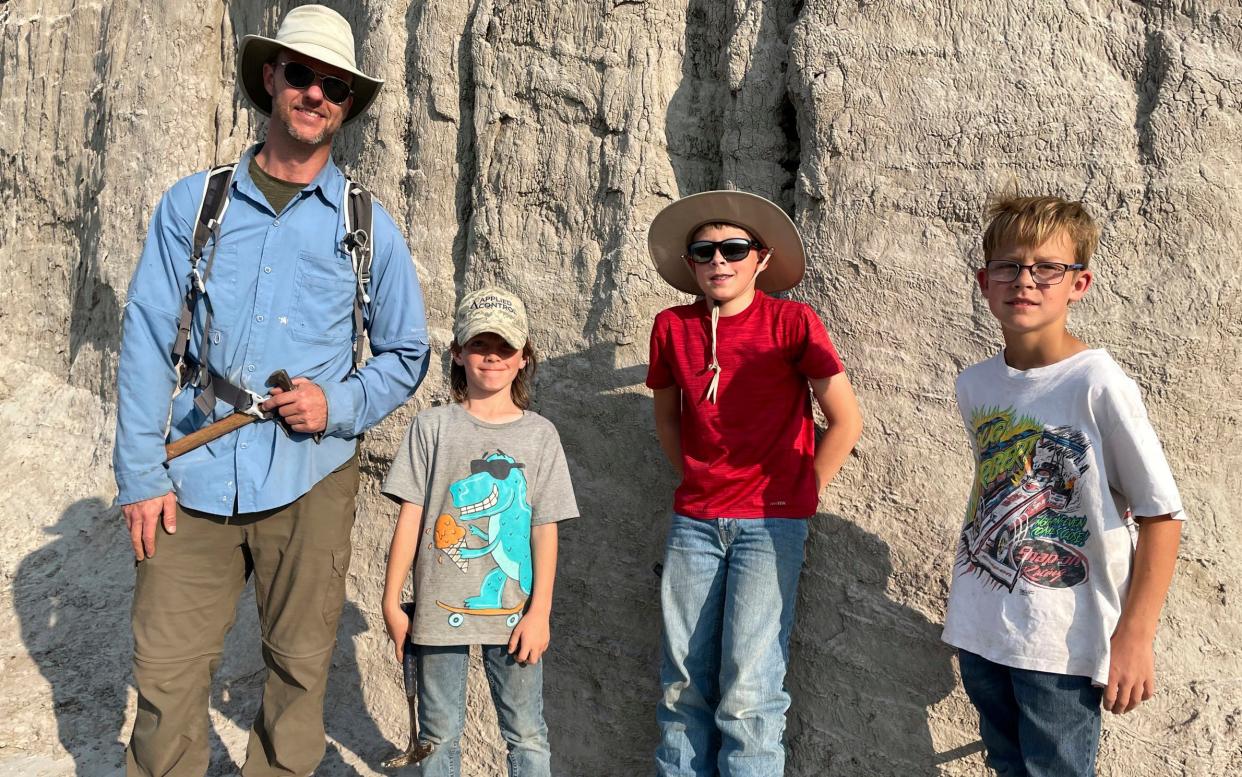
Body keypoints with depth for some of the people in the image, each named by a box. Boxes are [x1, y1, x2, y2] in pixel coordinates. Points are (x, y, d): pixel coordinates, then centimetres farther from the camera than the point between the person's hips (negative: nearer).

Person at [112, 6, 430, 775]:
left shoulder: (368, 226, 5)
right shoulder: (193, 204, 6)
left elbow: (407, 354, 10)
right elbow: (147, 341, 3)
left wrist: (338, 405, -8)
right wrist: (140, 475, -2)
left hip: (310, 481, 0)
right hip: (195, 481, 0)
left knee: (300, 670, 10)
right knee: (166, 676, 3)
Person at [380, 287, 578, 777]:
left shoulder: (539, 434, 1)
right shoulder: (432, 427, -1)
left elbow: (545, 529, 0)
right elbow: (410, 519, -1)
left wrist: (539, 612, -4)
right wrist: (391, 603, -1)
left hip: (513, 614, 0)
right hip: (439, 609, 0)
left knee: (527, 736, 10)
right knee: (439, 734, 13)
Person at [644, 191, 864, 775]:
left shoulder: (791, 321, -7)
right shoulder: (671, 327, 4)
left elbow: (846, 421, -5)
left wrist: (802, 493, -1)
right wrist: (694, 480, 12)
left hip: (771, 521, -3)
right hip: (693, 521, 4)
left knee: (747, 692, -5)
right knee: (684, 683, 8)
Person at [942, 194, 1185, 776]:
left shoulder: (1098, 384, -15)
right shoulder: (974, 385, 2)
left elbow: (1162, 515, -11)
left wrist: (1134, 638, -13)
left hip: (1064, 643, -5)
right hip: (979, 631, 6)